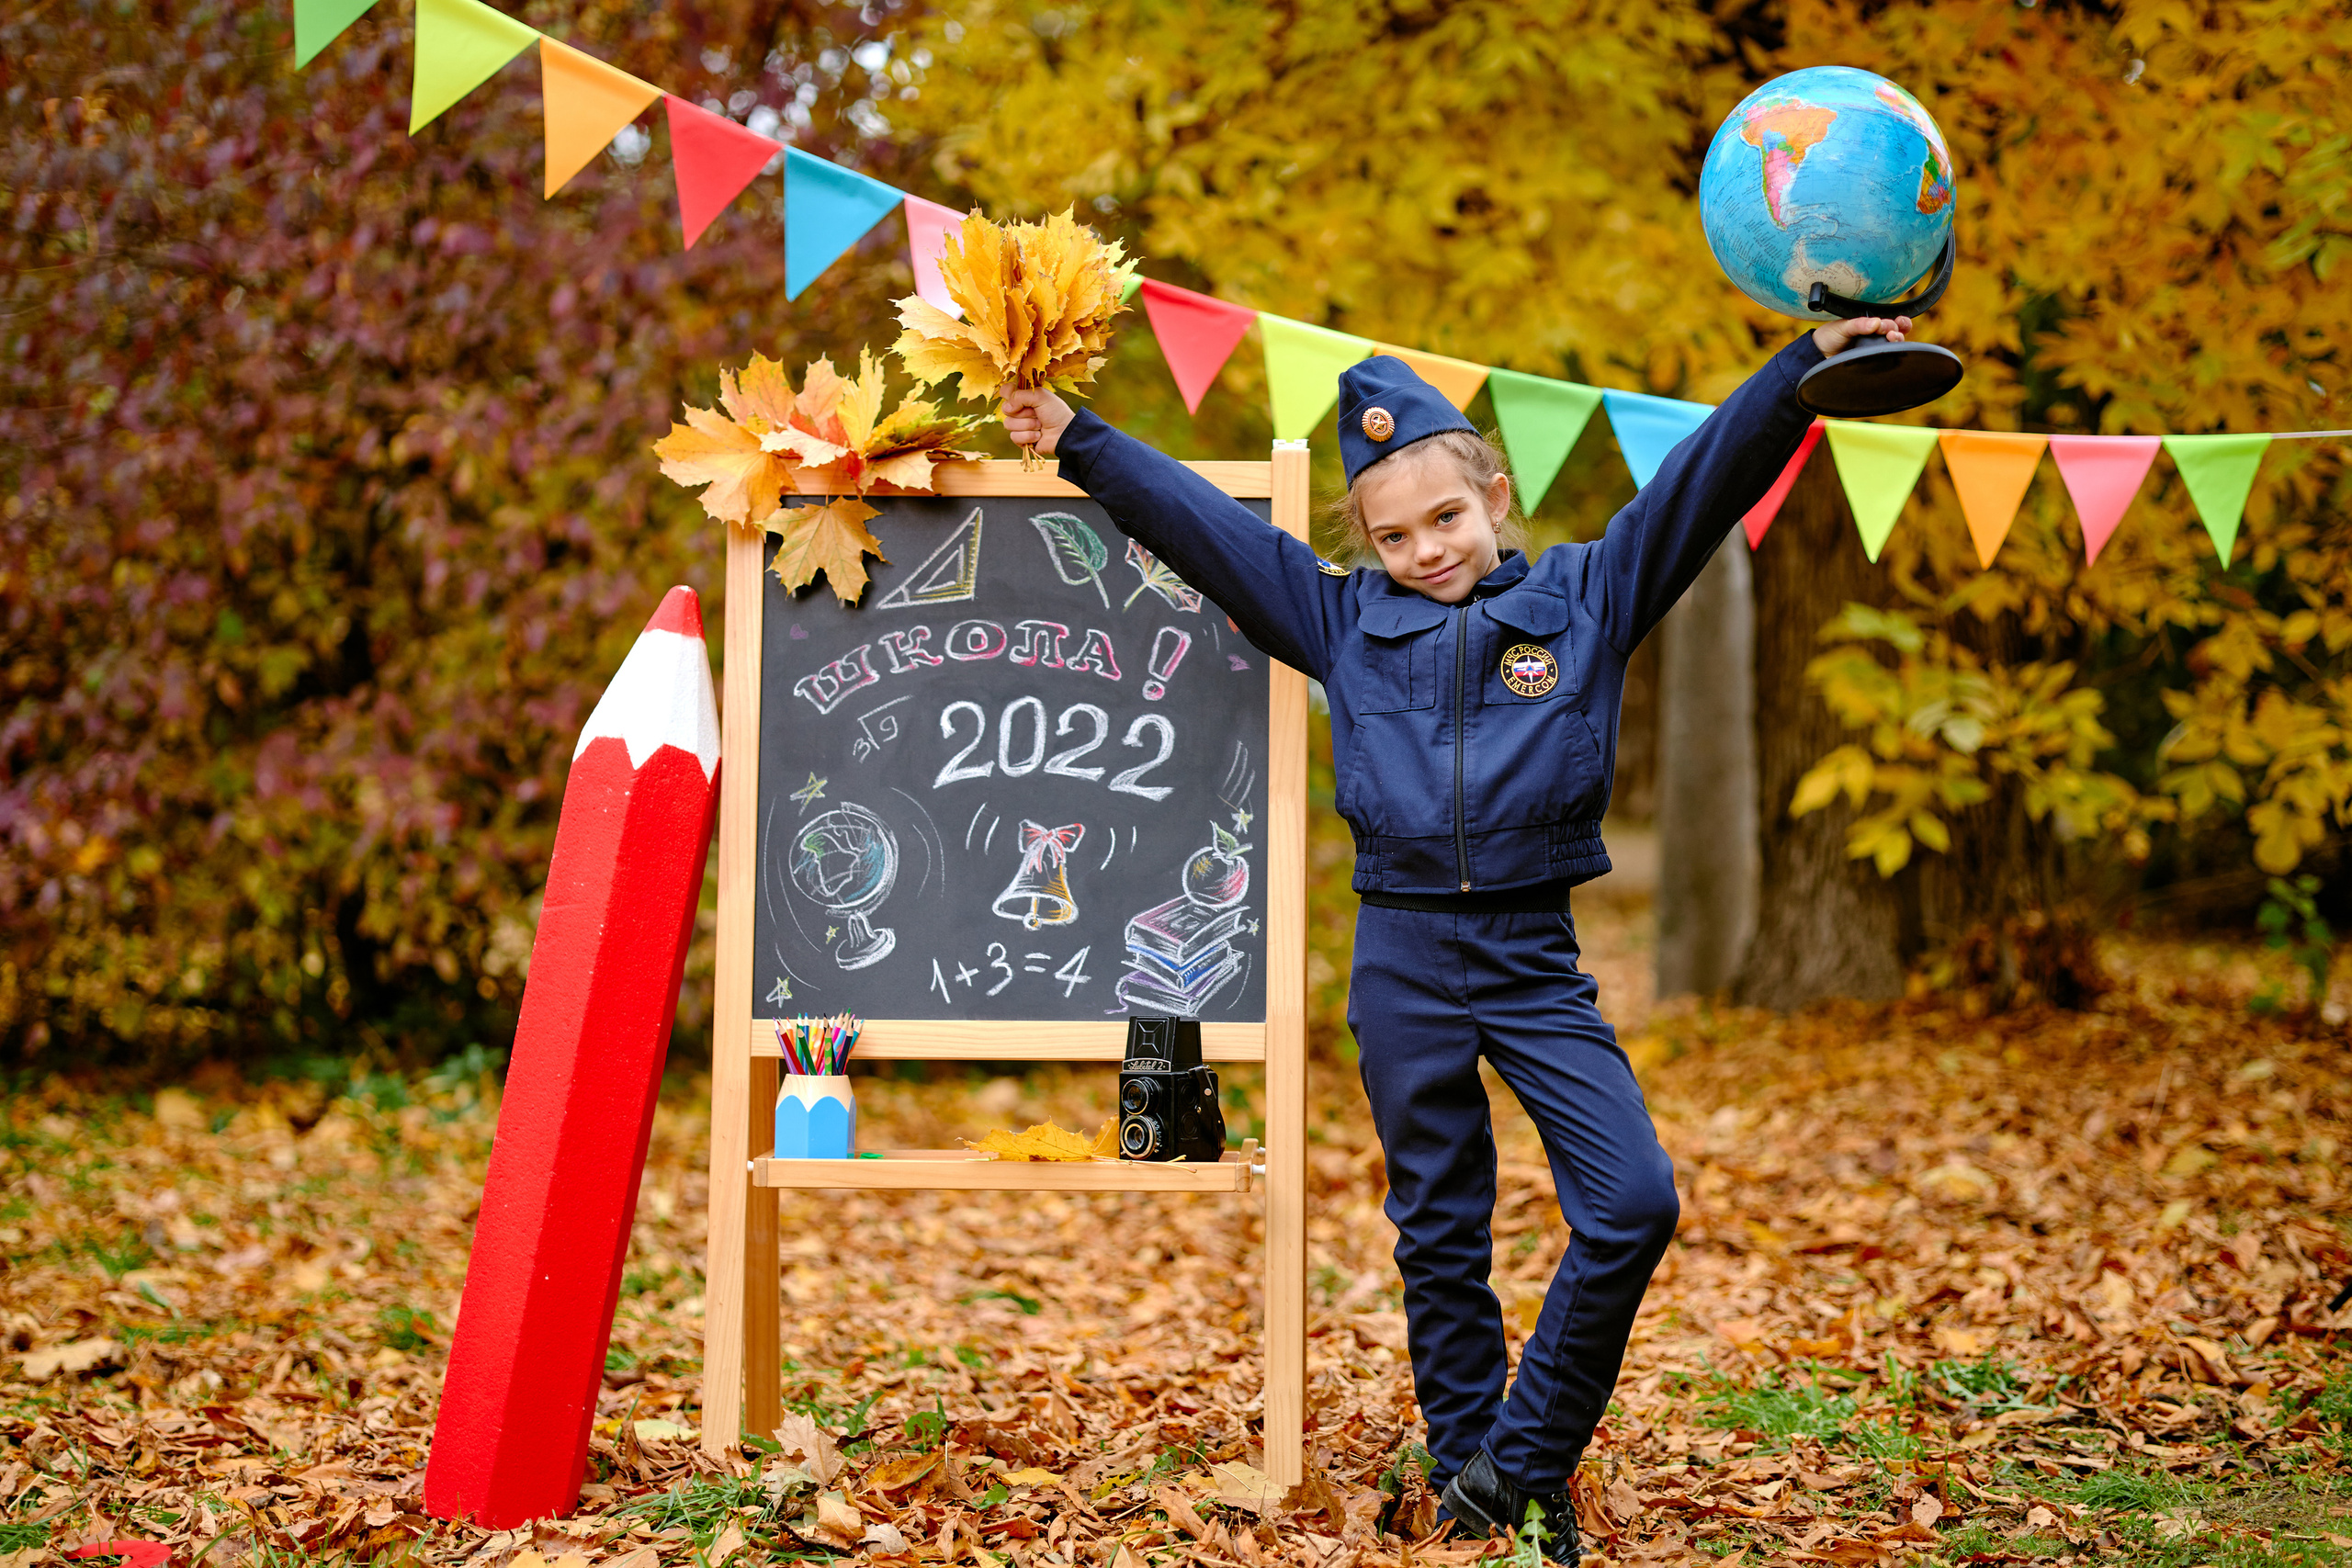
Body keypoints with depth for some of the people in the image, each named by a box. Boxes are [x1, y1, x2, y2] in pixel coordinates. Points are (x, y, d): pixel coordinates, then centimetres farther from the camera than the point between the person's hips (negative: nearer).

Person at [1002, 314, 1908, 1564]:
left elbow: (1705, 481, -1)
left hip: (1536, 960, 0)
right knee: (1439, 1232, 8)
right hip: (1403, 960, 1)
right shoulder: (1344, 618, 7)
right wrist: (1080, 442, 6)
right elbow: (1195, 520, 9)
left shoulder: (1585, 596, 5)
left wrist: (1810, 366, -10)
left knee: (1634, 1202, -11)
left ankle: (1522, 1464, 3)